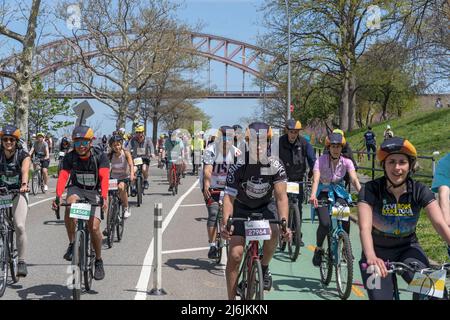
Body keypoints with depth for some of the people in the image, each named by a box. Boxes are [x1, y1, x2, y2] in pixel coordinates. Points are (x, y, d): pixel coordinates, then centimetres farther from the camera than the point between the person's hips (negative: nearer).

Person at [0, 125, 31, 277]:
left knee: (19, 226, -17)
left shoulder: (23, 155, -10)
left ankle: (22, 262, -9)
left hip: (18, 192, -2)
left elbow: (25, 170, -29)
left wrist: (24, 184, -49)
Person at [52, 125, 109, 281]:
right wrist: (58, 197, -43)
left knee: (94, 227, -15)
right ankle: (72, 244, -19)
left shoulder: (100, 157, -18)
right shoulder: (70, 157, -13)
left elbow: (104, 177, -31)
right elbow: (63, 176, -26)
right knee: (70, 205, -35)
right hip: (77, 189, 1)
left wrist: (104, 198, -47)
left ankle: (98, 261, 9)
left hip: (94, 193, -1)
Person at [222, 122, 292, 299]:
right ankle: (232, 297, 3)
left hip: (264, 207, 1)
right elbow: (229, 197, -29)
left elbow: (281, 196, -25)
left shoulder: (276, 166, -22)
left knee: (273, 232, -31)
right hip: (241, 209, -1)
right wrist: (225, 222, -46)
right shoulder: (238, 167, -26)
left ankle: (264, 268, -2)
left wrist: (284, 222, -41)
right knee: (235, 255, -11)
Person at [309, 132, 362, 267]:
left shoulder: (346, 161, -13)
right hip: (323, 193, -2)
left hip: (339, 192, 2)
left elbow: (354, 179, -24)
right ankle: (318, 250, 4)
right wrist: (313, 196, -52)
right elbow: (316, 179, -32)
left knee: (346, 221, -21)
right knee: (325, 223, -23)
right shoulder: (321, 160, -20)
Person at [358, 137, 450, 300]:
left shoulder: (420, 191, -15)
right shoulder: (371, 190, -21)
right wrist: (371, 257, -53)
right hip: (378, 251, -1)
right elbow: (365, 227, -33)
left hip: (407, 249, 1)